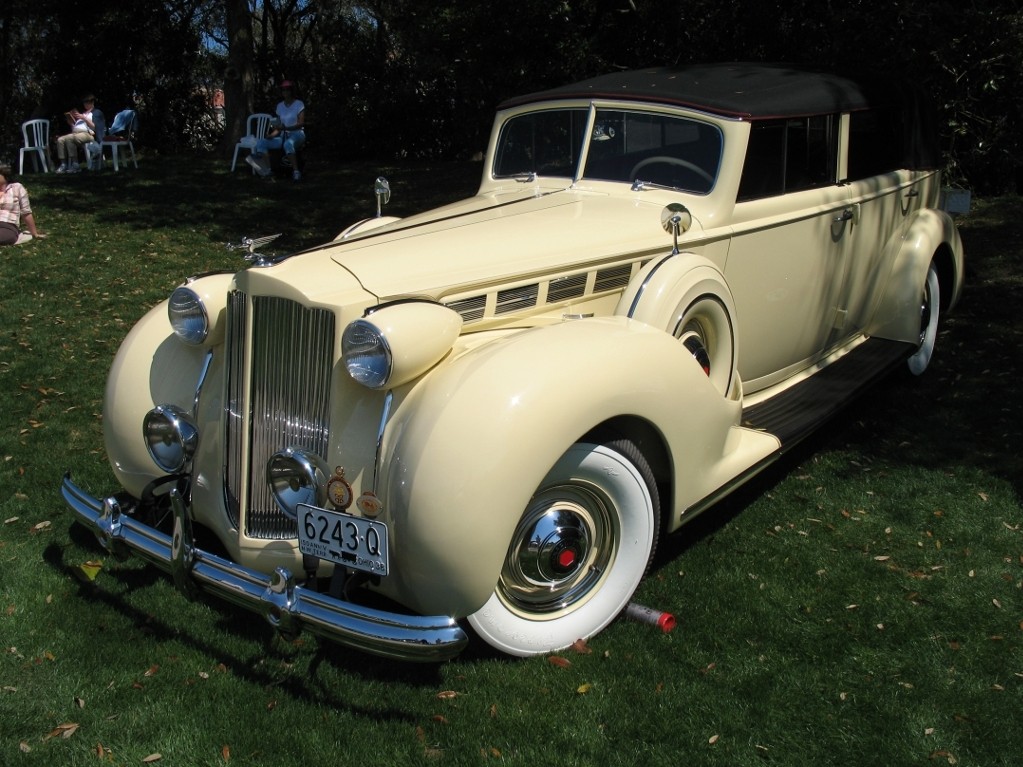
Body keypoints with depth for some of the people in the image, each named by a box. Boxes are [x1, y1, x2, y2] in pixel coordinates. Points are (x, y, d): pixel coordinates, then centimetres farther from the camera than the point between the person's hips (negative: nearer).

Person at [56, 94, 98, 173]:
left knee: (69, 138, -34)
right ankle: (63, 164, -25)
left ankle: (75, 165, -34)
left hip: (87, 134, -7)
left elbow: (94, 127, -3)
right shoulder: (82, 113, 35)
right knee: (60, 140, -19)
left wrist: (84, 118, -8)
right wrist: (70, 120, 11)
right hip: (75, 133, 7)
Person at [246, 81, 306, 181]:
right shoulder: (280, 106, 12)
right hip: (284, 136, 6)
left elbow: (301, 123, -14)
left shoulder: (299, 104, -3)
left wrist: (285, 128, -28)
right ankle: (267, 170, -22)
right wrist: (271, 135, -9)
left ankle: (296, 171, -40)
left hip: (297, 135, -6)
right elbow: (279, 126, 11)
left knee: (288, 144, -42)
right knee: (260, 143, -14)